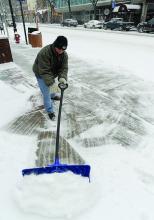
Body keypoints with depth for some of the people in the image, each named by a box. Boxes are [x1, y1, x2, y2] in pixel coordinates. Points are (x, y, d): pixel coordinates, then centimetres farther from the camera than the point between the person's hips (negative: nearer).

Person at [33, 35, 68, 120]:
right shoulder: (44, 53, -37)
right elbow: (44, 71, -38)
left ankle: (52, 96, 62)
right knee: (46, 93, -5)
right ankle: (50, 111, 11)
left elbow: (64, 68, -21)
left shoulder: (64, 54, -17)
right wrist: (51, 82, -47)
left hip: (52, 73, 6)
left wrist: (62, 77, -41)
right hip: (41, 75, -6)